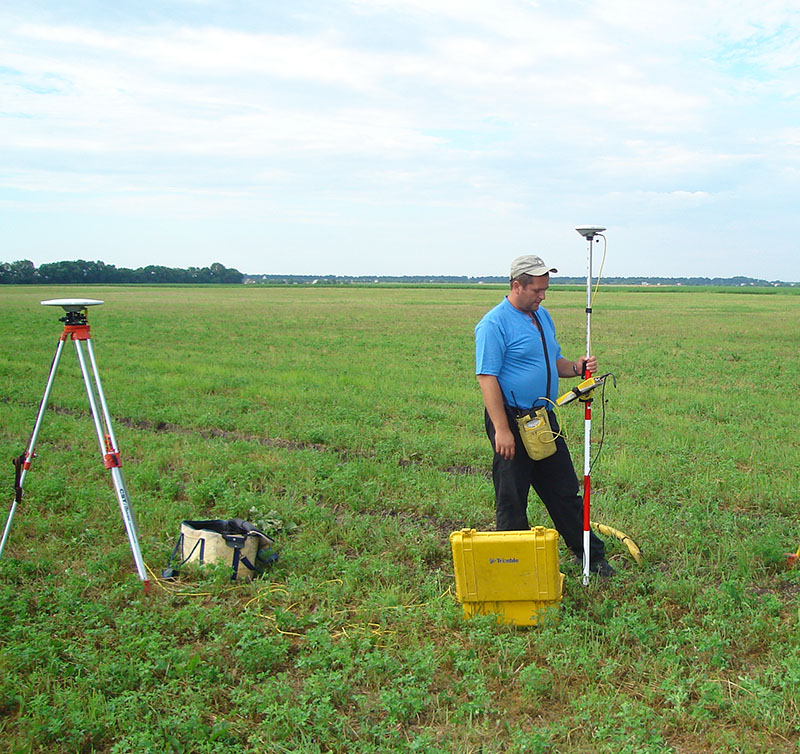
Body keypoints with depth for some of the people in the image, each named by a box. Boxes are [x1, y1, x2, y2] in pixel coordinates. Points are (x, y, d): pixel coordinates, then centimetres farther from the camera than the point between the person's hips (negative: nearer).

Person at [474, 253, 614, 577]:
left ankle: (589, 552, 29)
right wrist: (501, 429, -24)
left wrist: (576, 367, 2)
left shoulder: (543, 316, 14)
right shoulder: (495, 323, -13)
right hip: (512, 420, -8)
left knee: (564, 490, 16)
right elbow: (487, 377, -19)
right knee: (512, 500, 3)